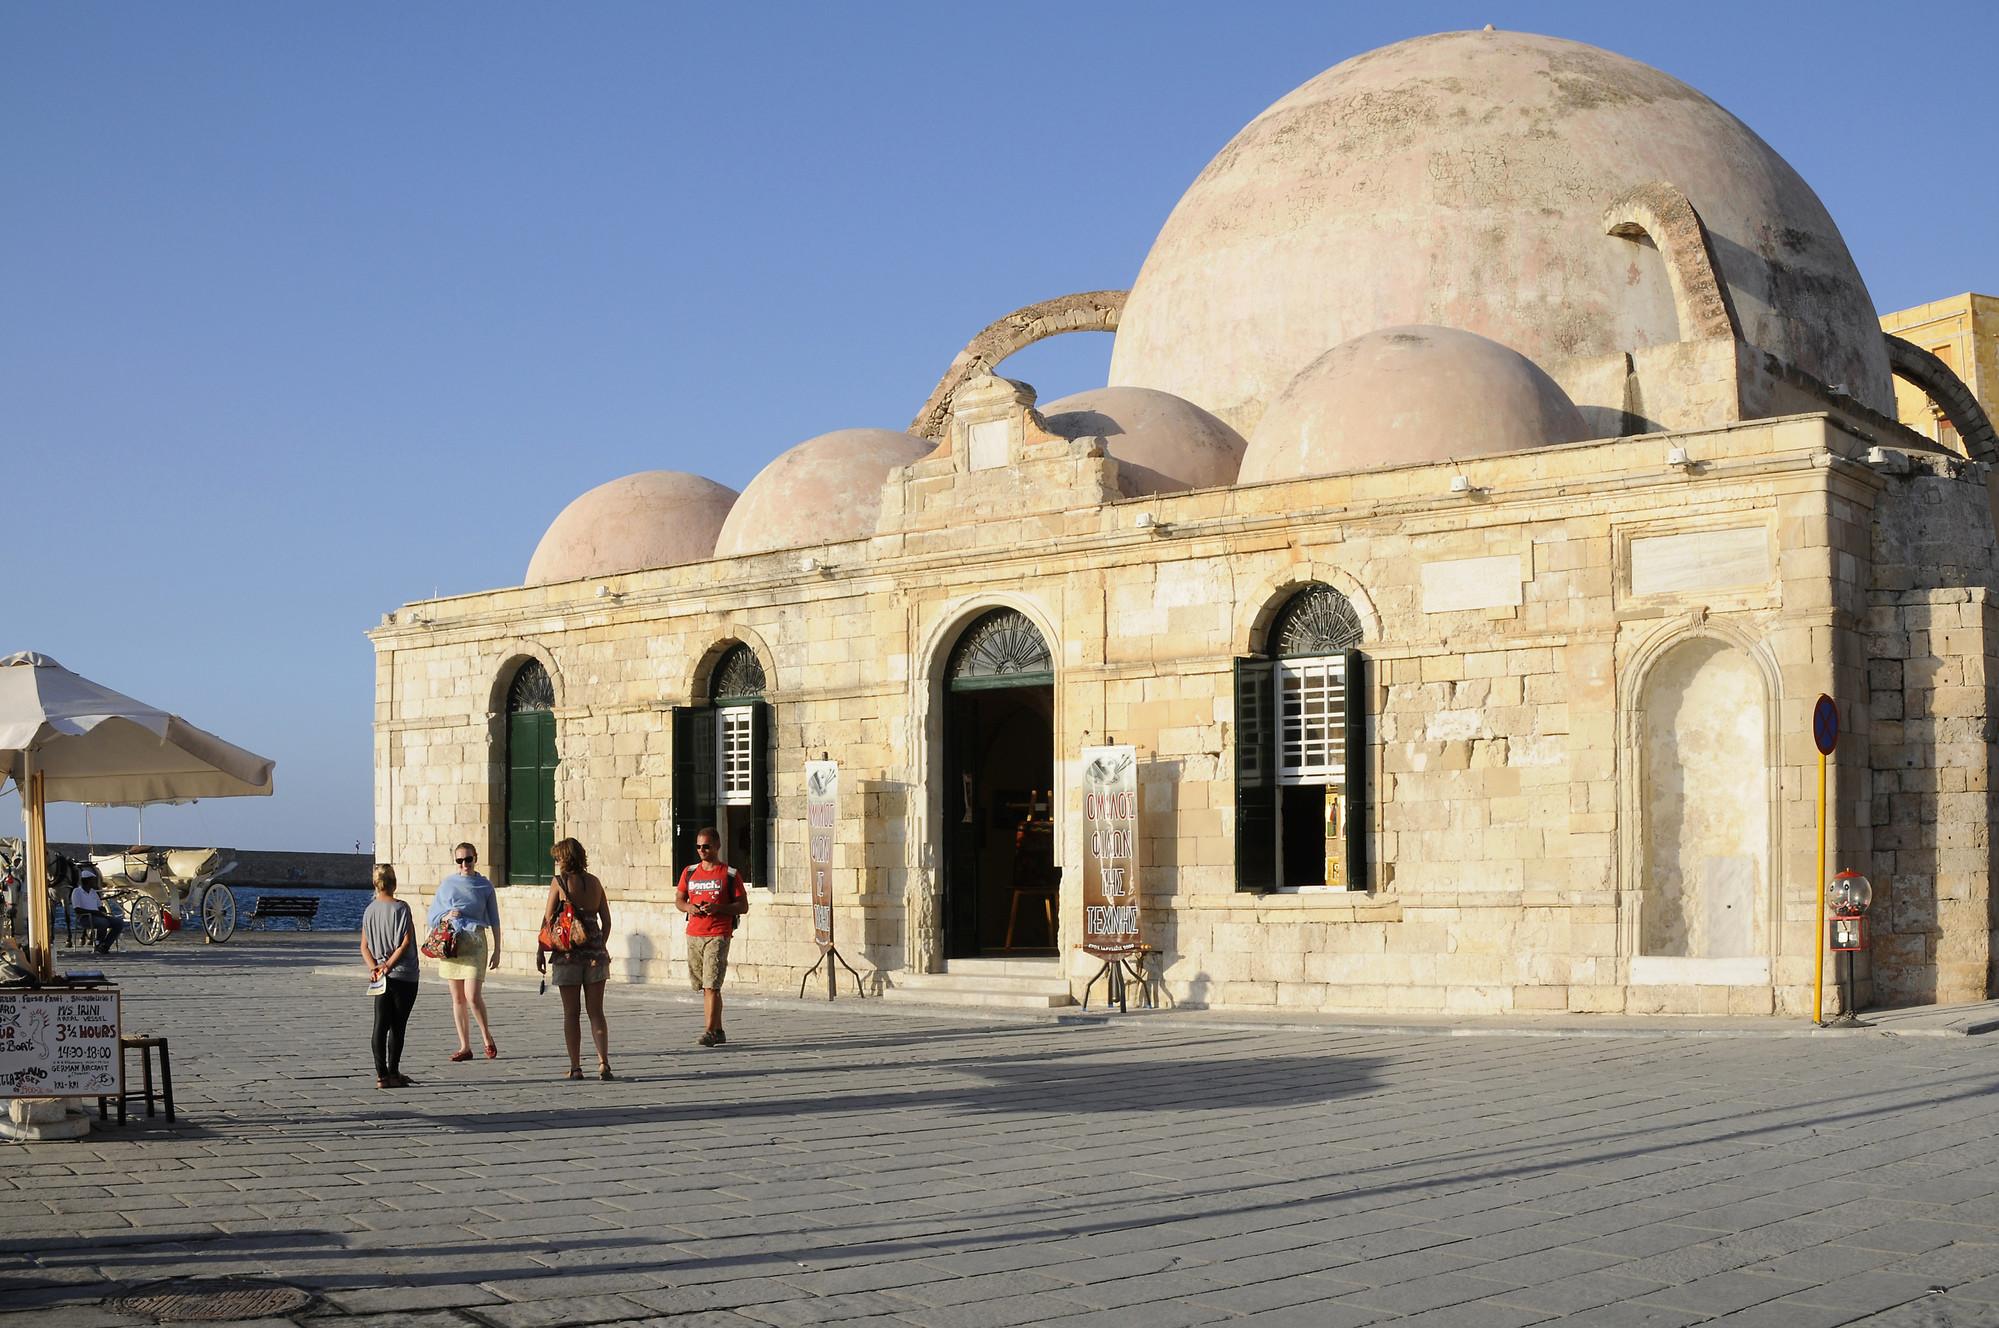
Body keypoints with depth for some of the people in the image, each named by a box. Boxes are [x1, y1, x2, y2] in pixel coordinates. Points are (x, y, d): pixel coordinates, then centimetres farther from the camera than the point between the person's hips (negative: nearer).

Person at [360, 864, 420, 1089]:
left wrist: (374, 967, -5)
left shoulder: (369, 910, 6)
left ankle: (381, 1074, 3)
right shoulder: (400, 908, -10)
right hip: (404, 975, -5)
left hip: (381, 977, 5)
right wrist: (389, 965, -12)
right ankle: (393, 1072, 8)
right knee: (397, 1026, 3)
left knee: (381, 1025, 4)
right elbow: (406, 942, -15)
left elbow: (364, 947, 4)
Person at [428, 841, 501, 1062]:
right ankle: (465, 1047, 14)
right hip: (449, 943, 3)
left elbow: (494, 921, 7)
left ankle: (487, 1038, 7)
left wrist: (496, 950, 4)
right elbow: (431, 918, 11)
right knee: (457, 999, 6)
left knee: (473, 996, -14)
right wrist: (446, 917, -10)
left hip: (475, 943, -3)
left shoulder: (485, 886, 3)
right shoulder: (447, 884, 7)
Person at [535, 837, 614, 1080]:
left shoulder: (559, 883, -5)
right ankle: (604, 1063, -6)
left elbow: (548, 921, -6)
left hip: (567, 954, -3)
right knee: (596, 1012, 6)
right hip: (595, 954, 3)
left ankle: (575, 1067, 5)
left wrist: (540, 951, 2)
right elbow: (606, 921, 8)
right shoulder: (594, 882, 6)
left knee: (571, 1013, 5)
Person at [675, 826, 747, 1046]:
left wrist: (717, 908, -16)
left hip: (718, 935, -5)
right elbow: (678, 900, 19)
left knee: (712, 985, -14)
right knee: (705, 986, 11)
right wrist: (688, 907, -5)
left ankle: (710, 1032, -14)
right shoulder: (689, 872, 11)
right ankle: (718, 1031, 20)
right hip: (694, 935, 5)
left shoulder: (730, 874, -1)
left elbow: (743, 906, -1)